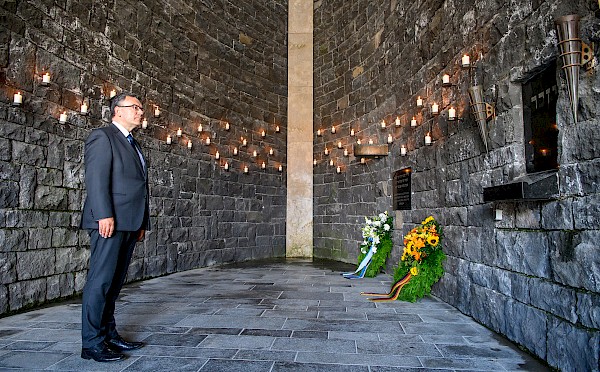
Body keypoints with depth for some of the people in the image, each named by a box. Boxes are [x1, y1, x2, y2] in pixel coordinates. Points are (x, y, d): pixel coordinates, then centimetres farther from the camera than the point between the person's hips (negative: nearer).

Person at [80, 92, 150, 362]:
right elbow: (96, 178, -13)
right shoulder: (102, 136, -2)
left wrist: (142, 223, 16)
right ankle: (92, 343, 3)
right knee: (101, 281, -5)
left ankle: (108, 334, 20)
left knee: (115, 281, 12)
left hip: (129, 224, 9)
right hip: (110, 222, -8)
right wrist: (104, 215, -21)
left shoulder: (133, 144, 24)